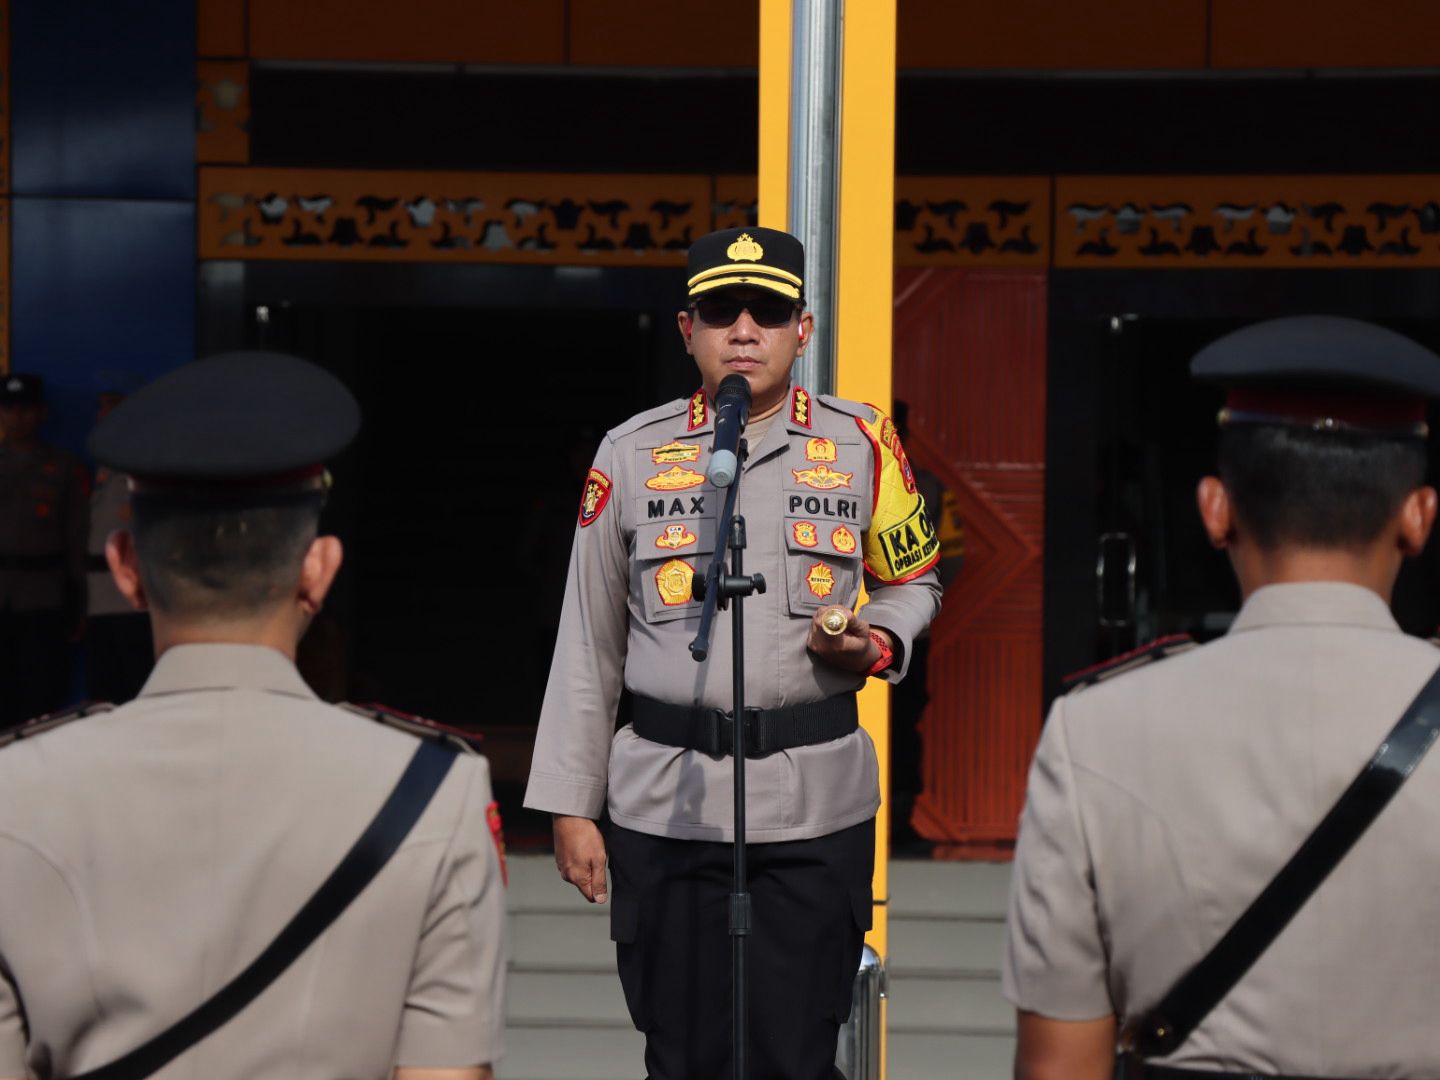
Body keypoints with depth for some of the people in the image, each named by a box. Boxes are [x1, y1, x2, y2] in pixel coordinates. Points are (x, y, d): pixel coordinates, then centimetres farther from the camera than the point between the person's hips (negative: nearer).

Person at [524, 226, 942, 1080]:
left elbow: (914, 580, 17)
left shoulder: (863, 445, 4)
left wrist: (877, 642, -7)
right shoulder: (631, 454, 4)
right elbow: (589, 643, 8)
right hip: (664, 805, 1)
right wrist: (570, 804, 5)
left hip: (817, 804, 0)